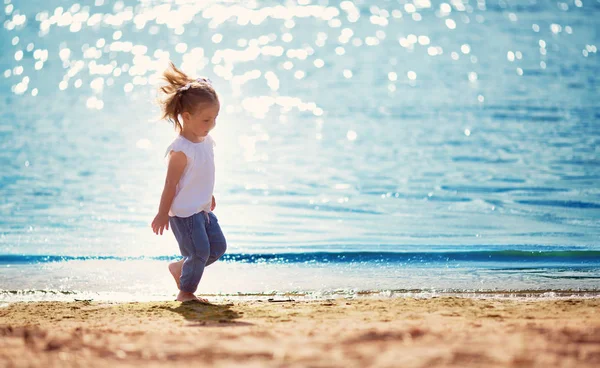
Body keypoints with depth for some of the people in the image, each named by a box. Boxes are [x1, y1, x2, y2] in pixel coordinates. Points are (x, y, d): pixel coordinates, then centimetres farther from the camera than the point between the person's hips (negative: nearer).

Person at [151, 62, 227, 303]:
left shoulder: (206, 141, 4)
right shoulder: (181, 150, -23)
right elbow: (171, 184, -19)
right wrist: (162, 214, -14)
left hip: (203, 209, 9)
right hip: (184, 213, -9)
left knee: (218, 247, 12)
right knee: (199, 252, -7)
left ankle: (180, 268, 29)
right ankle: (185, 292, 12)